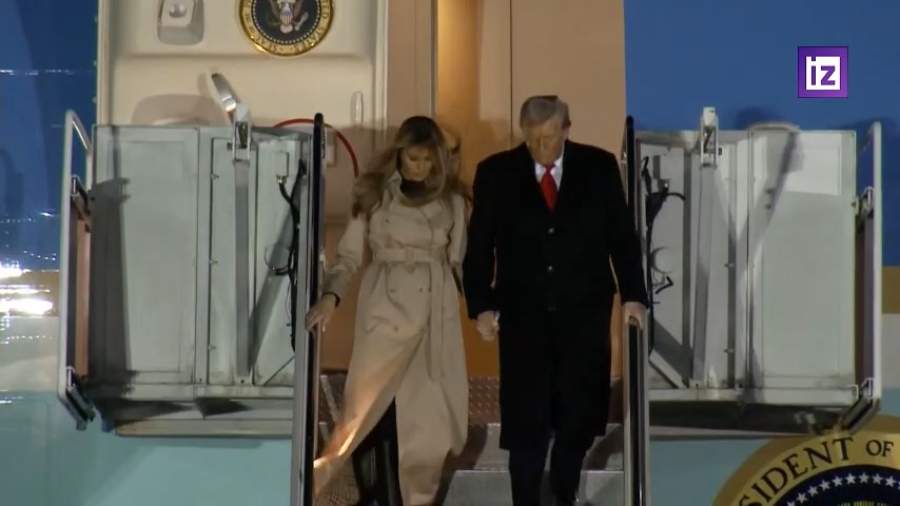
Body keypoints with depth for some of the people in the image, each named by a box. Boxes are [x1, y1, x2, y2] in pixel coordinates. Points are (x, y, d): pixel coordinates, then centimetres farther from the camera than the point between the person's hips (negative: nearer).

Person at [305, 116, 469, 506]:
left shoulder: (451, 199, 5)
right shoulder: (373, 192, 0)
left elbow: (458, 261, 10)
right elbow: (349, 255, -2)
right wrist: (330, 295, -18)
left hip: (435, 313, 2)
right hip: (384, 309, -1)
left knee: (422, 414, 3)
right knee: (374, 410, -4)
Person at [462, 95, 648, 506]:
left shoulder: (599, 166, 0)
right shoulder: (495, 173, -1)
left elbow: (622, 236, 4)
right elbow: (479, 247, 0)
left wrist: (632, 295, -2)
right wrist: (481, 306, -8)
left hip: (585, 313, 1)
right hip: (523, 314, -1)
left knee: (578, 417, 9)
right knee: (525, 423, 0)